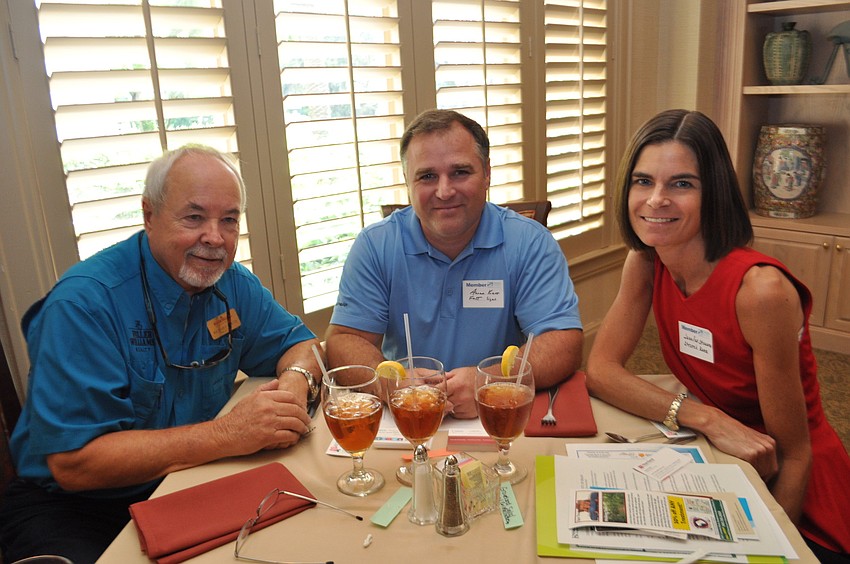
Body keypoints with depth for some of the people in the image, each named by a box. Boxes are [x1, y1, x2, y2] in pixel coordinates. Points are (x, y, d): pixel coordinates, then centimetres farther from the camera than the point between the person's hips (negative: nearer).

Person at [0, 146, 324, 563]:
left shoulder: (233, 283, -2)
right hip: (73, 511, -4)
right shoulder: (84, 303, -21)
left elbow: (300, 344, 7)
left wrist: (294, 382, -18)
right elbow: (73, 463, -26)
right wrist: (226, 434, -33)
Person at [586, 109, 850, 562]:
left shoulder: (760, 290, -26)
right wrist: (706, 418, -24)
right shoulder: (645, 262, -9)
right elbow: (599, 370, -12)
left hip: (794, 497, -4)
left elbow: (793, 456, -18)